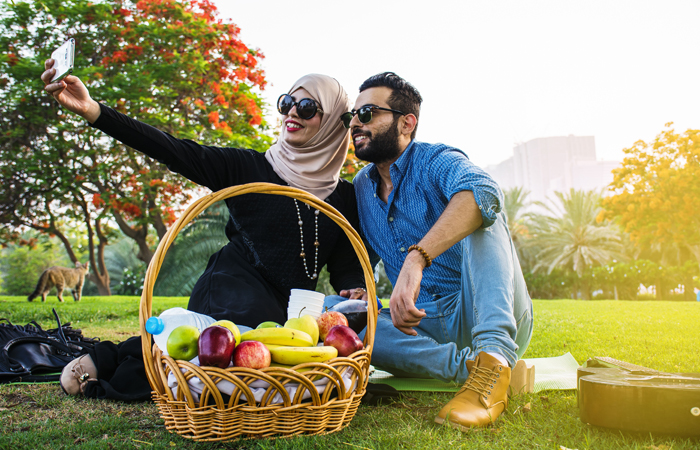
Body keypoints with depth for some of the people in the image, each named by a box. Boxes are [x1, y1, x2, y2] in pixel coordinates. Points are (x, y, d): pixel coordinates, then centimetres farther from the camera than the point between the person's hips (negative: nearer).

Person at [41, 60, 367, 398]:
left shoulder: (345, 197, 12)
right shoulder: (247, 167, 4)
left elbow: (347, 266, 14)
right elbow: (174, 151, -7)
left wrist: (356, 290, -12)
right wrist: (91, 110, -18)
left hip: (287, 312, 6)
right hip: (231, 291, -6)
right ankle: (113, 359, -15)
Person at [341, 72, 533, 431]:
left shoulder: (435, 161, -9)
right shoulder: (360, 187, 12)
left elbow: (483, 192, -34)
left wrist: (416, 259, -48)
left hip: (489, 314, -4)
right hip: (425, 325, 5)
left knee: (478, 211, -28)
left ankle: (493, 357, -43)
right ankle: (466, 365, -27)